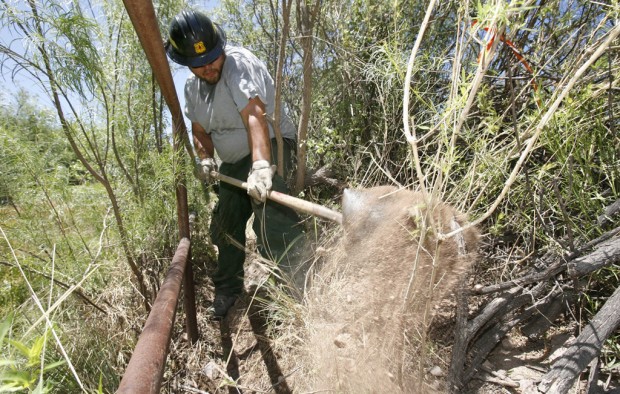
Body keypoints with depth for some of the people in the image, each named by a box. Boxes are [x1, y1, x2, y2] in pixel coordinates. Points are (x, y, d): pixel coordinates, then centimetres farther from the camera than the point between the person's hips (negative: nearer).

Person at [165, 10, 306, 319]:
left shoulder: (238, 64, -21)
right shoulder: (192, 86, 4)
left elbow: (255, 116, -37)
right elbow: (200, 130, 11)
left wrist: (261, 165, -50)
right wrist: (205, 158, -10)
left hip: (269, 146, -8)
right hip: (234, 162, 8)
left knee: (271, 221, -31)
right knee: (225, 227, 15)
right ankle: (228, 288, 36)